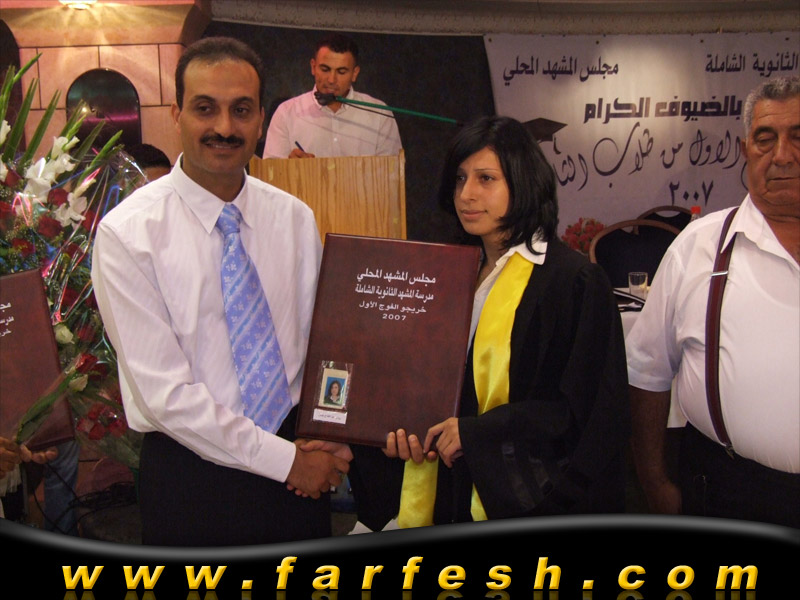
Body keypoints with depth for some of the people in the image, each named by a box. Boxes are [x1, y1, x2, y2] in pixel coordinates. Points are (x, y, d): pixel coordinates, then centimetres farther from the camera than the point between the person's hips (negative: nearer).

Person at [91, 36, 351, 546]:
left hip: (298, 469, 4)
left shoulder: (295, 219, 1)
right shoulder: (127, 233, -13)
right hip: (190, 473, -4)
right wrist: (284, 459, -15)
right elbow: (163, 392, -16)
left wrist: (328, 439, -9)